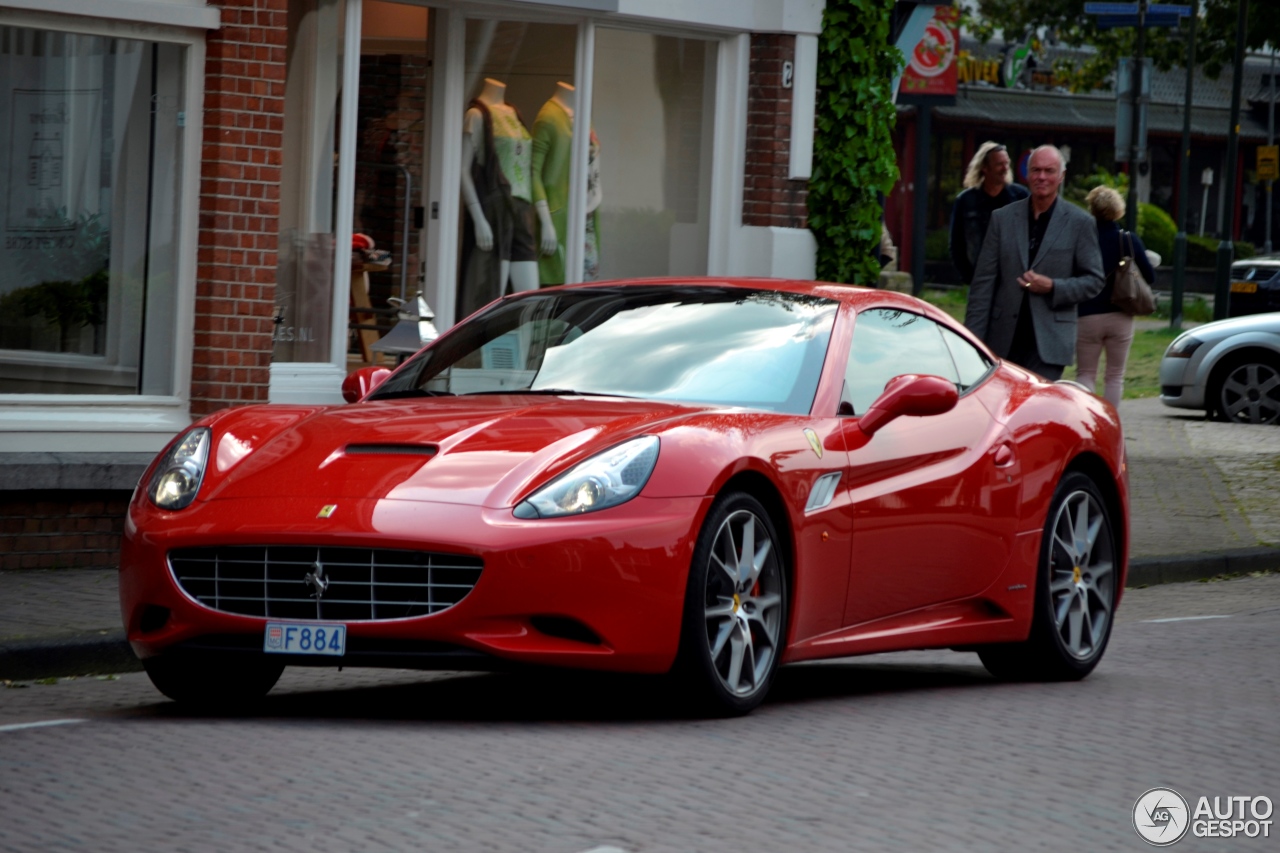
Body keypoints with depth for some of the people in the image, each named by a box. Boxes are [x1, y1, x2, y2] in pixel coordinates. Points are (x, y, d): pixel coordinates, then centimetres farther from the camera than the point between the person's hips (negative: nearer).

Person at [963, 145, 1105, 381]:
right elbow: (983, 280, 7)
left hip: (1048, 343, -3)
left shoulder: (1079, 223, 3)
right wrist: (973, 339, 1)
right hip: (1004, 341, 3)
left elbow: (1093, 280, 5)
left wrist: (1053, 288, -12)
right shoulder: (1002, 218, 9)